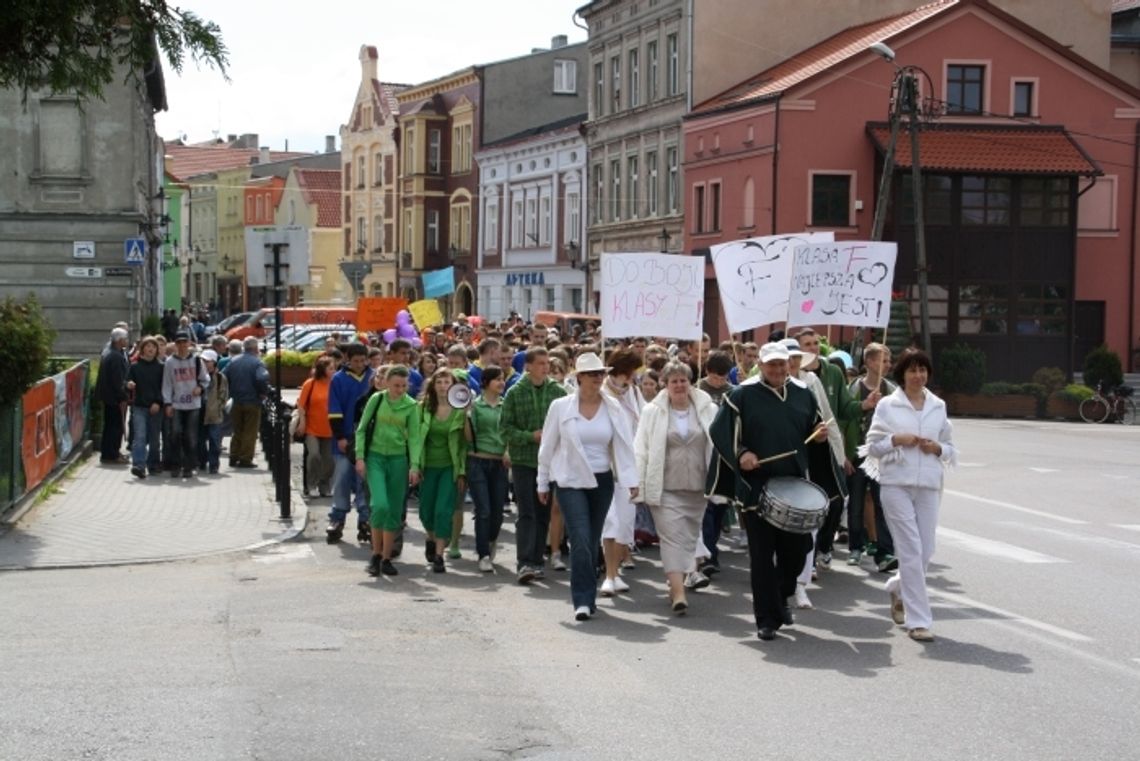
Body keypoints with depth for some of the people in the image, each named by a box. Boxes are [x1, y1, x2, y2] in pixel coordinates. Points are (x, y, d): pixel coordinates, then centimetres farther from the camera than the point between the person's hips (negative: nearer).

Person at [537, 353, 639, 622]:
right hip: (570, 481, -3)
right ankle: (583, 600, -10)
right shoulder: (561, 407, -4)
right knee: (581, 539, -13)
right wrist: (543, 483, 7)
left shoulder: (613, 408, 1)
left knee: (593, 541, 10)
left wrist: (631, 480, -15)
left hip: (602, 481, 3)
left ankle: (588, 597, 24)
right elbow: (548, 446, 3)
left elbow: (624, 445, -4)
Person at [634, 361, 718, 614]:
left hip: (697, 488, 3)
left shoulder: (708, 410, 4)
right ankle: (679, 593, -15)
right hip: (666, 487, -2)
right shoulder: (652, 412, 2)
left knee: (689, 537, 9)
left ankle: (676, 584, 24)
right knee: (673, 536, -10)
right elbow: (641, 450, 2)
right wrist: (640, 484, -4)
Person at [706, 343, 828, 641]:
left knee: (798, 547, 6)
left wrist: (819, 435, 1)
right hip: (756, 487, -4)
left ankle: (781, 597, 34)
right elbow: (719, 431, -3)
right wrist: (740, 453, -17)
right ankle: (767, 618, 7)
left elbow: (813, 431, 23)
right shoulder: (741, 396, -1)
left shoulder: (803, 396, 12)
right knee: (762, 554, -1)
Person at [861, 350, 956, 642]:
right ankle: (917, 620, -3)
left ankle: (897, 589, 36)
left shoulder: (938, 407, 12)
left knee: (926, 552, 5)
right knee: (911, 551, -8)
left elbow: (950, 450, 18)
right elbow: (872, 446, 4)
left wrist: (937, 448, -3)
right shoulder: (887, 406, 3)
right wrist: (896, 440, -12)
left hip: (928, 485, 4)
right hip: (896, 484, -4)